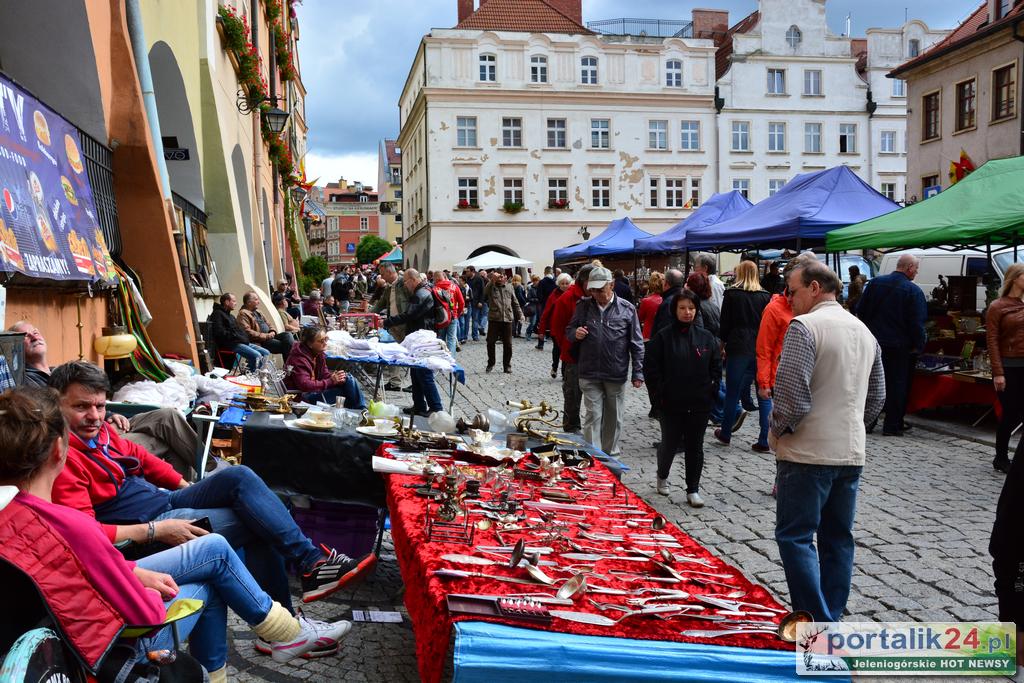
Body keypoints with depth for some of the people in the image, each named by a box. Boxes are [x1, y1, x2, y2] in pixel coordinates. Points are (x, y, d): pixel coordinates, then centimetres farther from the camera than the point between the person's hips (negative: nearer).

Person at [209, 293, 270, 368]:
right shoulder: (217, 314, -1)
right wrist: (240, 338, -15)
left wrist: (245, 338, 2)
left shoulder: (231, 316, 28)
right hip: (230, 344, -9)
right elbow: (220, 333, -14)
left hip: (242, 342, 9)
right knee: (256, 355, -28)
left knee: (266, 353, -5)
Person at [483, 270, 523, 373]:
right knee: (490, 342, 2)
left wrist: (520, 315, 10)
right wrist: (492, 279, -28)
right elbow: (485, 292, -23)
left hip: (507, 319, 2)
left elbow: (515, 302, 16)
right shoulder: (491, 287, 2)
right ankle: (490, 363, 21)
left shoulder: (509, 286, 11)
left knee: (508, 344, 6)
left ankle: (507, 366, 16)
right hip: (494, 319, -2)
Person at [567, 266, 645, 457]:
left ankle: (611, 455, 27)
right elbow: (569, 331, 14)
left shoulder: (627, 309, -2)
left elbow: (637, 344, 1)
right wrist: (575, 333, -11)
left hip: (616, 375, 0)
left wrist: (638, 373, -3)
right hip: (590, 375, 0)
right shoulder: (583, 306, 4)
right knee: (593, 416, -2)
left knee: (614, 418, 12)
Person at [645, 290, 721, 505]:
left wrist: (712, 389, 1)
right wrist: (658, 394, -7)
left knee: (695, 446, 7)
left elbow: (716, 365, 10)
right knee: (670, 443, 8)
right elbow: (650, 367, -4)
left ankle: (693, 490, 17)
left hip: (700, 404, 2)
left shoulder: (706, 338, 3)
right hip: (671, 403, -2)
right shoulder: (664, 337, -5)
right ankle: (662, 476, 36)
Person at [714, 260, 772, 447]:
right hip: (761, 349, 2)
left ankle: (725, 434, 19)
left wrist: (722, 343, 11)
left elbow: (725, 323, 0)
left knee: (732, 393, 8)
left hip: (738, 349, -1)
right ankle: (765, 438, 2)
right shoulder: (765, 296, 3)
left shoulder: (732, 294, -1)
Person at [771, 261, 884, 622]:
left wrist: (777, 431, -4)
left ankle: (819, 628, -4)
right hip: (851, 453, 8)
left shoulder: (804, 326, -12)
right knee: (838, 538, 14)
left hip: (809, 453, -8)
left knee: (796, 537, -1)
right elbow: (876, 397, 18)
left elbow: (791, 394, -19)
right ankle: (831, 620, 21)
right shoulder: (864, 331, 13)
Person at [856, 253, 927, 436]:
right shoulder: (913, 291, -11)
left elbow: (860, 311, 7)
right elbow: (917, 323, -14)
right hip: (900, 346, -5)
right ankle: (892, 425, 6)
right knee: (897, 384, 4)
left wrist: (868, 333, 16)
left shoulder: (875, 283, 3)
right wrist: (918, 345, -4)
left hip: (874, 343, 5)